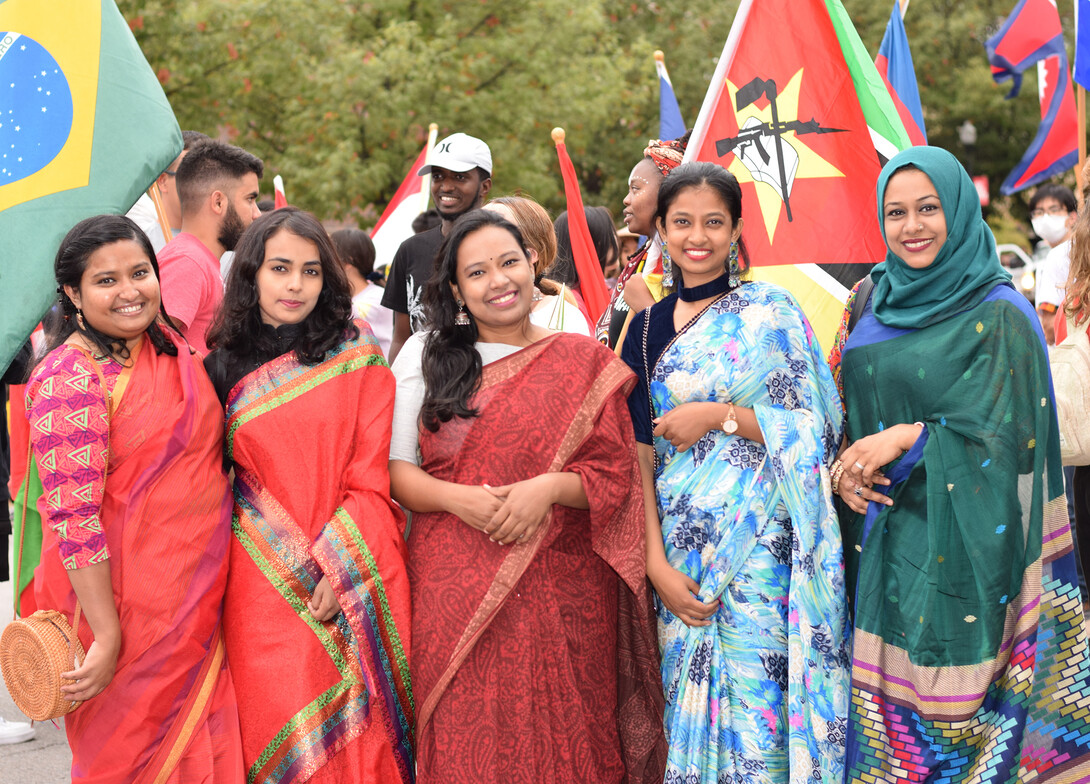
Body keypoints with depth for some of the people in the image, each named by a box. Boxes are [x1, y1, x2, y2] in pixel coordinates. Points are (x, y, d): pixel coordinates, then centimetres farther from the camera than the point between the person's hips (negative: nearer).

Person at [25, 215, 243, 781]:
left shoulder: (169, 346, 6)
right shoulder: (70, 378, -18)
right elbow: (74, 517, -21)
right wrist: (107, 637, -21)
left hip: (198, 599, 7)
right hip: (124, 602, -7)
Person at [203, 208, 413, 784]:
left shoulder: (358, 357, 1)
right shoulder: (225, 365, 7)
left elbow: (371, 480, -3)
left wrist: (333, 568, -13)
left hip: (353, 582, -1)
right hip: (263, 583, 1)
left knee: (354, 729, 1)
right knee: (279, 728, 1)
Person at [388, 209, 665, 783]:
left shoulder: (584, 362, 6)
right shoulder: (424, 355, 9)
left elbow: (616, 473, 2)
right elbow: (395, 469, 5)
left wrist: (550, 488, -17)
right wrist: (457, 499, -13)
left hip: (562, 595, 0)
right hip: (455, 594, 1)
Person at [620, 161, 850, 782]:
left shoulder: (768, 310, 0)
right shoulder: (648, 329, 10)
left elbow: (819, 426, -3)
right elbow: (641, 455, 5)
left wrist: (720, 415, -13)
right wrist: (657, 564, -5)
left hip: (760, 542, -3)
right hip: (682, 549, 3)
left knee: (756, 707, -4)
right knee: (691, 705, 7)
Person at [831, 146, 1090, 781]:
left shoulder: (1000, 317, -7)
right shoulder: (875, 305, 10)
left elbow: (1010, 437, -12)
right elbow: (849, 410, 13)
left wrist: (907, 439, -17)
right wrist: (845, 471, -7)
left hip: (954, 554, -5)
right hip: (879, 542, 5)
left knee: (949, 701, -3)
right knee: (883, 699, 9)